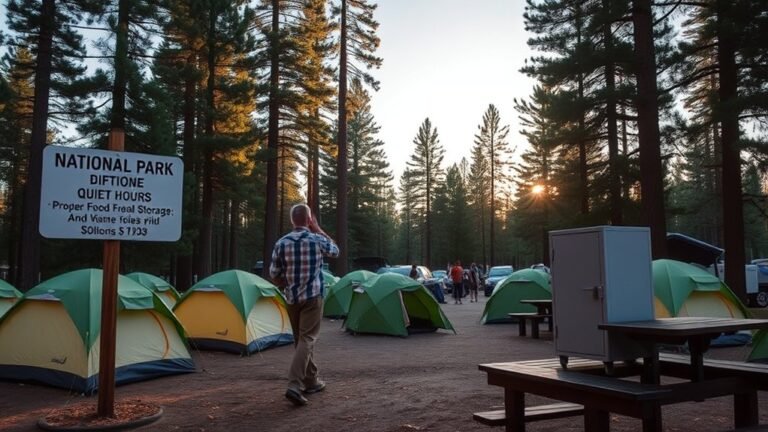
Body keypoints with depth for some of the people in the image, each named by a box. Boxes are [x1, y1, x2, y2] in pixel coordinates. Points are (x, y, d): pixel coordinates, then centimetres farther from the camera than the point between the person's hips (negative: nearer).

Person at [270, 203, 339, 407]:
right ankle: (294, 385, -18)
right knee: (307, 339, -6)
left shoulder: (281, 243, -1)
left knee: (300, 339, 15)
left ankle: (311, 381, 25)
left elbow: (274, 274, 3)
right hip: (312, 297, -4)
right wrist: (318, 230, 14)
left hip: (292, 298, 4)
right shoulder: (317, 240, -8)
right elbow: (335, 251, 14)